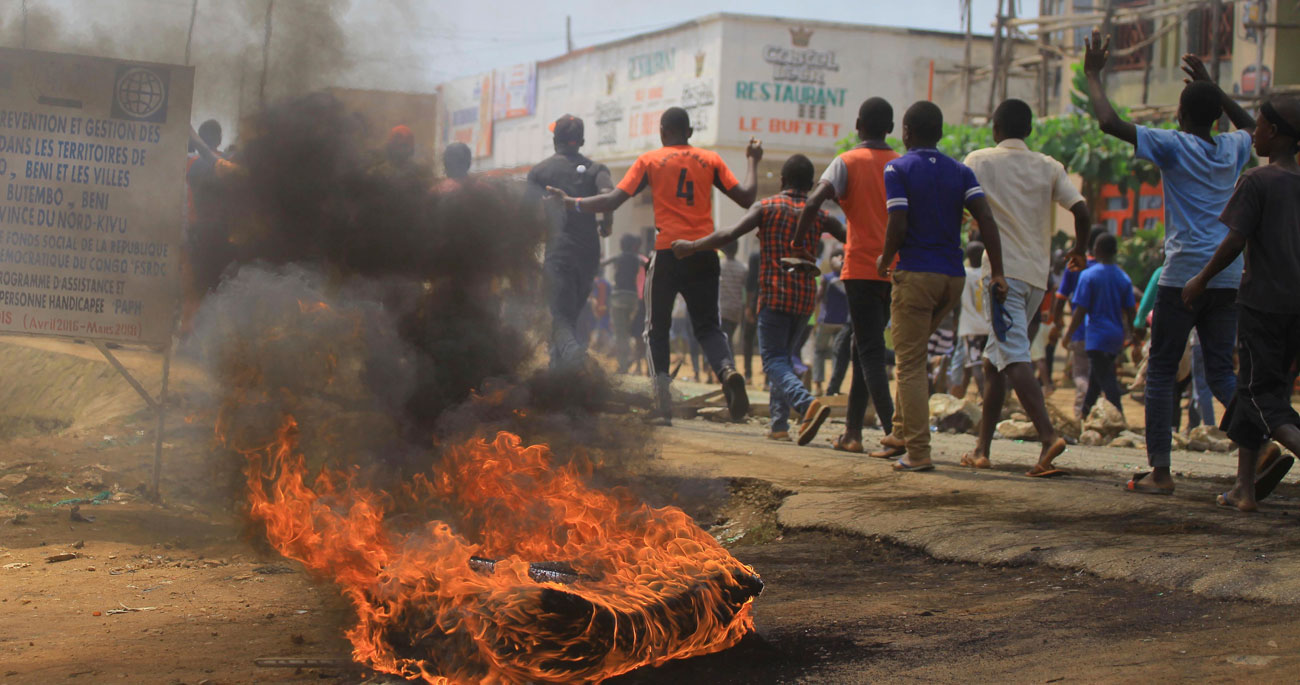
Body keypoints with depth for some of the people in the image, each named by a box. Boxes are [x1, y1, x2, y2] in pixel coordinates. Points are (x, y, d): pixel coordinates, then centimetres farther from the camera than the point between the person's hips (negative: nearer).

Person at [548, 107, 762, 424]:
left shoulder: (650, 160, 4)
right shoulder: (711, 160, 9)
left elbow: (613, 200, -2)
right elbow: (745, 197, 6)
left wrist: (572, 202, 6)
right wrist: (752, 162, 21)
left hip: (667, 252, -2)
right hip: (704, 254, 2)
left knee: (657, 329, 11)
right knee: (708, 326, 9)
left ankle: (663, 401, -3)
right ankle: (728, 369, -23)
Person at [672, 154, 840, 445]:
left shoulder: (766, 207, -3)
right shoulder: (819, 215, 7)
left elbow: (730, 234, -14)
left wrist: (692, 246, -7)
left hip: (774, 293, -4)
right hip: (805, 296, 5)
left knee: (774, 359, -5)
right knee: (785, 355, 18)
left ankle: (808, 404, -31)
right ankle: (779, 423, 14)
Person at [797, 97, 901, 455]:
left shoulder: (848, 162, -4)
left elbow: (814, 201, -18)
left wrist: (799, 241, -7)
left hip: (862, 268, -5)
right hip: (895, 272, 5)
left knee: (870, 351, -5)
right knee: (865, 348, 15)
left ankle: (893, 429, -21)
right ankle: (852, 431, 18)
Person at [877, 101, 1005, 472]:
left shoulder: (897, 169, -4)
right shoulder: (960, 171, 9)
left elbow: (898, 225, -14)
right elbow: (986, 218, -3)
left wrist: (885, 260, 4)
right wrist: (997, 273, -5)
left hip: (915, 274, -5)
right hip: (953, 277, 5)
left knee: (910, 364, -2)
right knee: (913, 353, 23)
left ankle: (917, 452, -6)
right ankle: (904, 431, 23)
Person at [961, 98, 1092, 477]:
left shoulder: (980, 161, 1)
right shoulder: (1049, 167, 10)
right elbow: (1082, 211, 1)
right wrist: (1079, 250, 20)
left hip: (1004, 271, -5)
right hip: (1038, 275, 5)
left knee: (1015, 357, -14)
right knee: (997, 357, 14)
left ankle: (1048, 435, -32)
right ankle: (982, 447, 16)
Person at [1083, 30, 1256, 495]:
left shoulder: (1174, 146, -6)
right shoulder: (1233, 149, 11)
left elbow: (1110, 123, -12)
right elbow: (1251, 125, 37)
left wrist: (1093, 75, 1)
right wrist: (1211, 87, 36)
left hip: (1184, 275, -5)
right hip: (1229, 277, 5)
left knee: (1161, 373, 3)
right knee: (1221, 372, 10)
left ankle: (1160, 472, 1)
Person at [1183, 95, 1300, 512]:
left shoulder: (1257, 182, -10)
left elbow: (1234, 242, -14)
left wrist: (1201, 281, -1)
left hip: (1262, 302, -6)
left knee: (1260, 392, -3)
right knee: (1261, 387, 14)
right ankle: (1245, 485, 15)